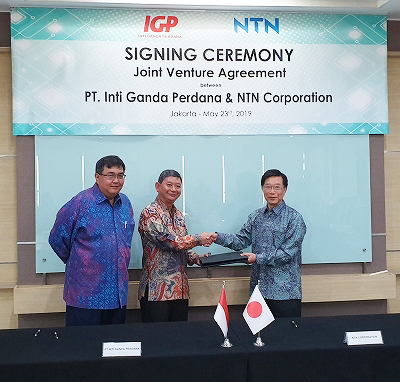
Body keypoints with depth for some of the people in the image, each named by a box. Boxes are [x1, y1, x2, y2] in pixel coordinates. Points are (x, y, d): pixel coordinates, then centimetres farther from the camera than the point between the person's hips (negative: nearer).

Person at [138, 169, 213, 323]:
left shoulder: (179, 215, 15)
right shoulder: (149, 213, -9)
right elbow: (167, 241, -19)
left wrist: (195, 258, 1)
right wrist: (198, 239, -14)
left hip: (180, 289, 7)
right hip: (157, 290, -7)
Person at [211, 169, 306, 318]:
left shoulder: (294, 218, -6)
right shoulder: (256, 216, 11)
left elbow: (288, 252, -13)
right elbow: (242, 240, 6)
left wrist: (258, 258, -17)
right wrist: (218, 237, -10)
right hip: (259, 289, 5)